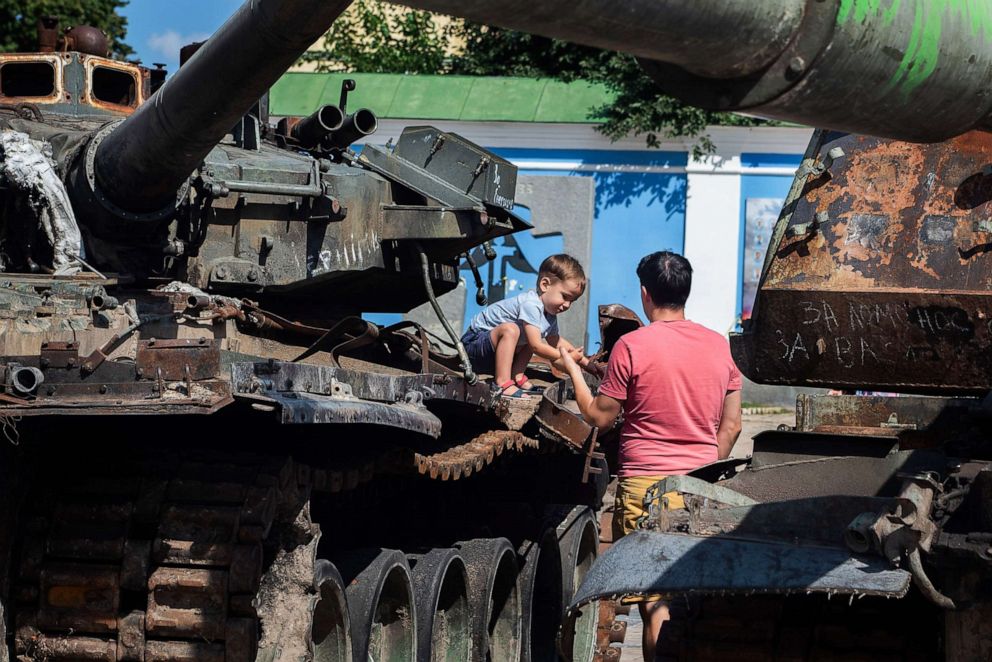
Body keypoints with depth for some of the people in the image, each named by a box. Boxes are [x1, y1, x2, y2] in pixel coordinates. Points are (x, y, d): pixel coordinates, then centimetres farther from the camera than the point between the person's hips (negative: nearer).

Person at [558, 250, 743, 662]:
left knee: (655, 603, -3)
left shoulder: (632, 346, -9)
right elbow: (731, 425, 10)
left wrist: (573, 371, 11)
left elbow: (599, 417, -3)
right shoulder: (719, 345, 7)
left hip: (646, 486, -5)